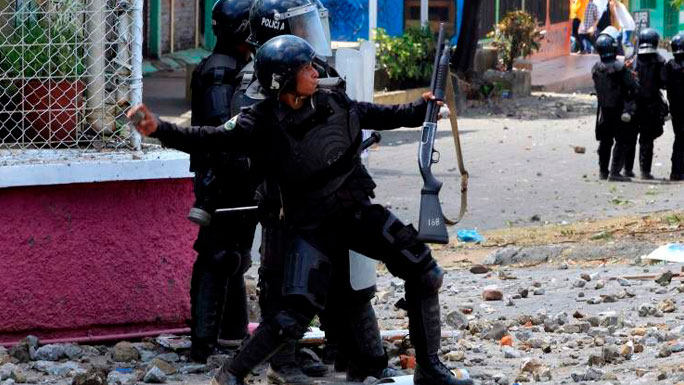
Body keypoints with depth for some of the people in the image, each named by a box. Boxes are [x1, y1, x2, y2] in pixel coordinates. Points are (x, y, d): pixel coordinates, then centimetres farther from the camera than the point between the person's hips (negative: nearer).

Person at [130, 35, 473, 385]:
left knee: (423, 270, 1)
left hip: (358, 212, 5)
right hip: (312, 229, -5)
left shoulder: (334, 103, -2)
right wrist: (159, 129, -36)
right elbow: (208, 138, -23)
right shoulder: (261, 124, -16)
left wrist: (421, 108, 4)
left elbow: (382, 116, 14)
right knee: (296, 314, -15)